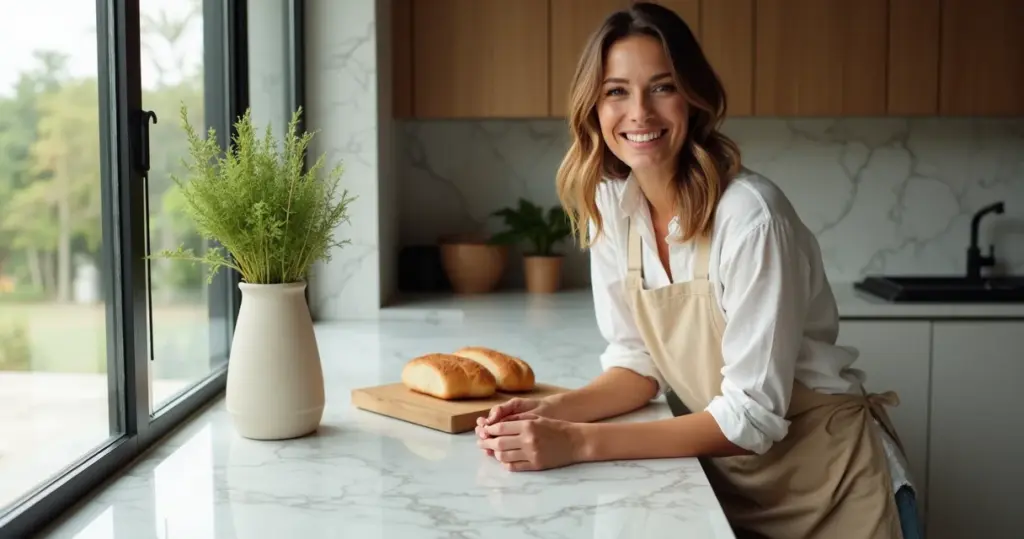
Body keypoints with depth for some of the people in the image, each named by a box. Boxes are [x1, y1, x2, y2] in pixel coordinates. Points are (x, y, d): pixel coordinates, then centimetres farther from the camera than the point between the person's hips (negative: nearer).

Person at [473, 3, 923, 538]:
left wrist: (580, 443, -31)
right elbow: (638, 360, -1)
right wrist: (552, 412, -19)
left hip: (826, 481, -5)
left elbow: (752, 415, -26)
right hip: (728, 475, 5)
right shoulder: (609, 205, -7)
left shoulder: (749, 215, -26)